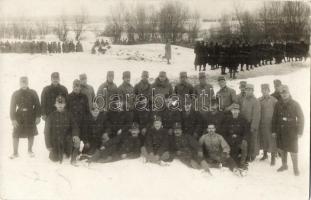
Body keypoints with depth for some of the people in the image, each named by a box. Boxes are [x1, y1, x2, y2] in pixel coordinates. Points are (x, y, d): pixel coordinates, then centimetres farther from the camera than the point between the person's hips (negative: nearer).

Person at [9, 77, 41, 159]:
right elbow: (12, 107, 2)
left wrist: (38, 117, -4)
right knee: (16, 135, -2)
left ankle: (30, 150, 26)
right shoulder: (15, 94, 2)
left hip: (31, 117, 0)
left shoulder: (33, 93, 1)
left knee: (31, 134, 8)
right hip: (19, 117, 0)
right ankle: (15, 152, 11)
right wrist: (13, 119, -6)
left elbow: (37, 105, 2)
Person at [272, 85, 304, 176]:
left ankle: (295, 168, 12)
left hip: (291, 130, -3)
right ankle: (284, 165, 29)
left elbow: (301, 118, -3)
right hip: (280, 130, 3)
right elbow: (274, 118, 7)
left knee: (293, 150, -2)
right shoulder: (278, 104, 2)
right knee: (282, 149, 12)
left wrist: (300, 131, -7)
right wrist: (274, 130, 6)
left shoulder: (295, 104, -5)